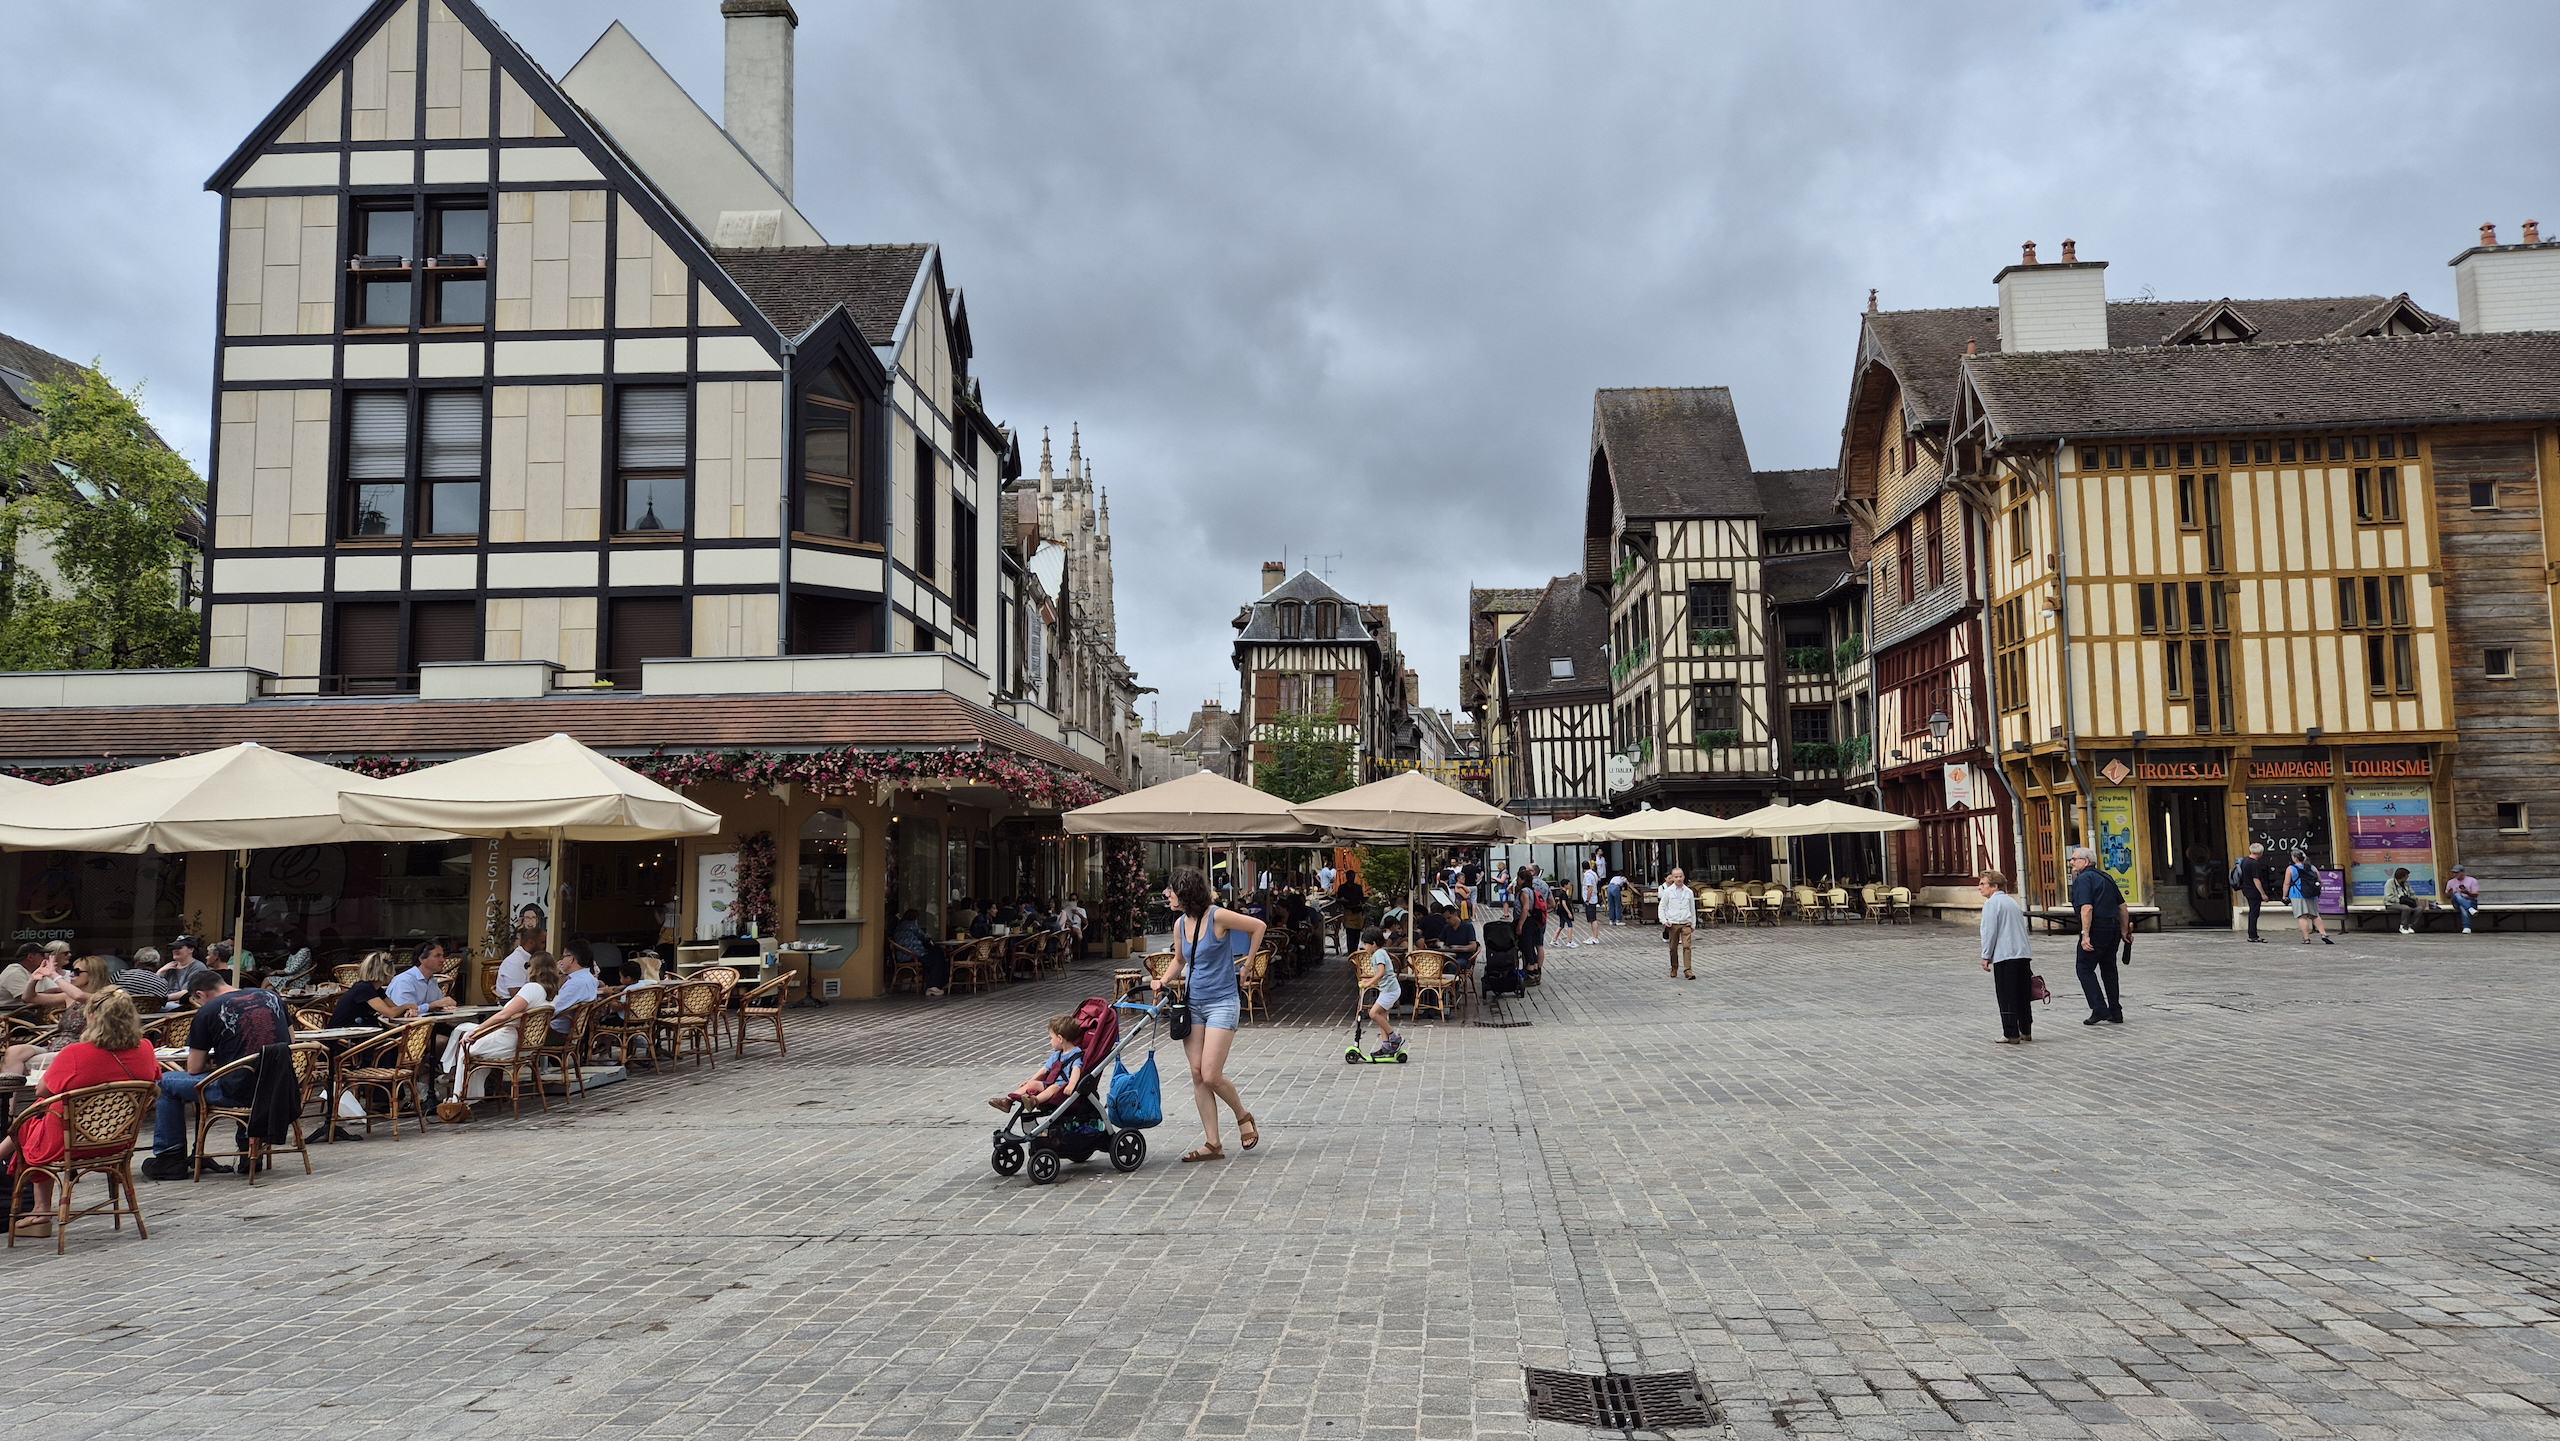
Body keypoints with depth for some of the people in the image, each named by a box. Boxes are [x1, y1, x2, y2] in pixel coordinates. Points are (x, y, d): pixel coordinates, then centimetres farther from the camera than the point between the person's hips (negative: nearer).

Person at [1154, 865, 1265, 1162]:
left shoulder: (1217, 917, -15)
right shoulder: (1180, 924, 6)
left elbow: (1258, 926, -5)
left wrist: (1248, 960, 2)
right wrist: (1163, 981, 6)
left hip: (1221, 1003, -7)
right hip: (1192, 1004, 7)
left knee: (1211, 1076, -12)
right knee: (1197, 1076, 2)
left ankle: (1243, 1116, 17)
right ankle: (1213, 1144, 8)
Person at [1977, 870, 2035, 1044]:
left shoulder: (1992, 903, -7)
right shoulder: (2012, 901, 20)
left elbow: (1989, 931, -11)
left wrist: (1986, 956, -5)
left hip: (2004, 956, -8)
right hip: (2024, 953, 8)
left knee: (2006, 997, -3)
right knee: (2023, 995, 14)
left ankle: (2011, 1034, -3)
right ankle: (2026, 1031, 20)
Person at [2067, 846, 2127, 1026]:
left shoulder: (2083, 879, -9)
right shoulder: (2106, 878, 17)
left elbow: (2087, 908, -21)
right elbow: (2123, 908, 19)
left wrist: (2085, 935, -23)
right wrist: (2124, 931, 24)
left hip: (2097, 928, -8)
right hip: (2114, 928, 8)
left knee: (2085, 969, 0)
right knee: (2108, 970, 15)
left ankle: (2099, 1009, -8)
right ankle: (2115, 1013, 16)